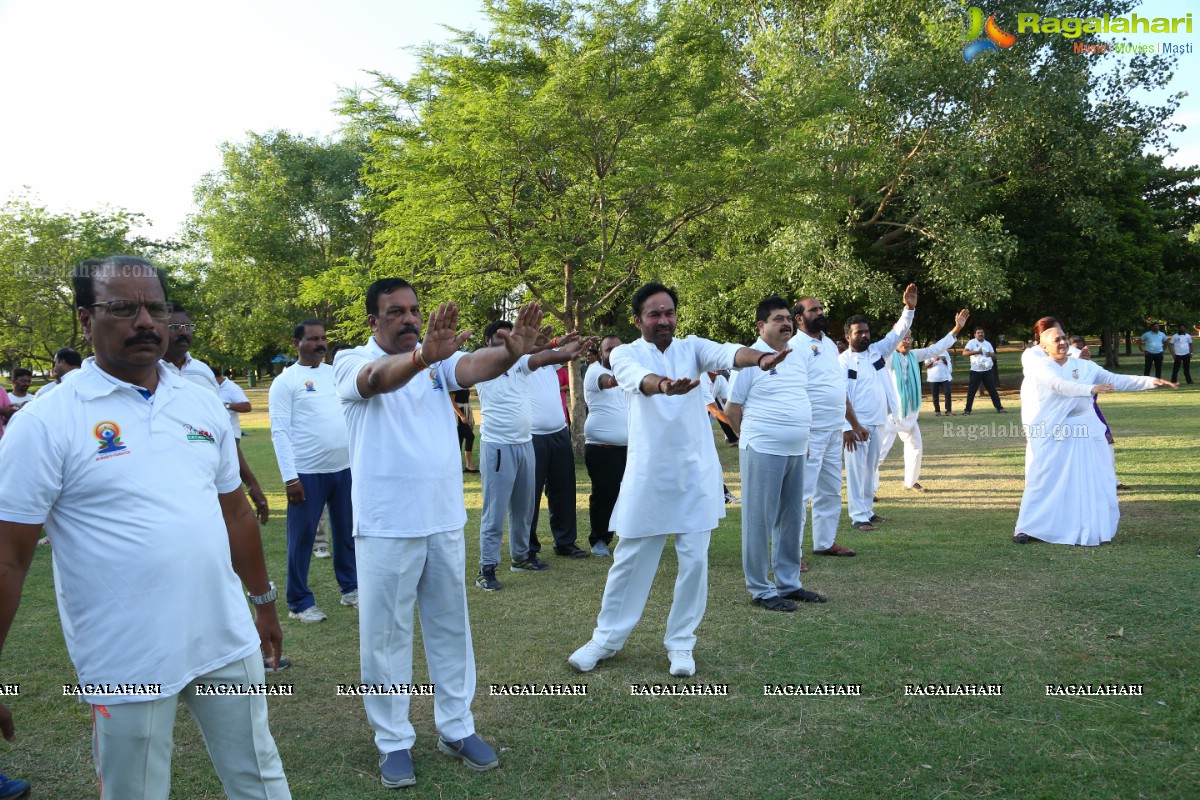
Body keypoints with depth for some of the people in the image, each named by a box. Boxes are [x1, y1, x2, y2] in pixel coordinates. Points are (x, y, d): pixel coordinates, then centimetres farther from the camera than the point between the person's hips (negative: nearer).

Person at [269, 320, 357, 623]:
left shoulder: (338, 373, 10)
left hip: (345, 468, 5)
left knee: (347, 532, 15)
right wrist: (290, 477, -16)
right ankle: (300, 603, 15)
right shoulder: (286, 381, -5)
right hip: (307, 473, -5)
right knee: (302, 538, 4)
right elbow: (280, 432, -9)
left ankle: (350, 589, 30)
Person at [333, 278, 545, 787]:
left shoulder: (438, 360, 5)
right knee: (386, 635, 6)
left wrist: (511, 351, -40)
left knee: (450, 628, 14)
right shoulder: (352, 363, -7)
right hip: (386, 526, -4)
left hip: (444, 520, 4)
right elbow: (378, 379, -32)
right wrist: (422, 355, -53)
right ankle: (394, 741, 21)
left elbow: (472, 367, -17)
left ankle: (456, 728, 27)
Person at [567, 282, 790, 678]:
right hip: (648, 474, -1)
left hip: (695, 471, 2)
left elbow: (726, 353, -17)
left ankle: (680, 641, 20)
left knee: (694, 561, 4)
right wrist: (664, 386, -50)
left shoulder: (692, 347, 5)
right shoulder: (625, 354, -1)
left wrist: (759, 357, -40)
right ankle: (607, 638, 24)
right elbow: (639, 379, -26)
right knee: (629, 559, 8)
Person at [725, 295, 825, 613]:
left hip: (796, 452, 7)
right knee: (760, 521, 1)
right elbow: (732, 409, -5)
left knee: (792, 519, 14)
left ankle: (788, 583, 26)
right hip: (763, 453, -7)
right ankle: (760, 590, 10)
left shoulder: (799, 358, 12)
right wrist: (754, 439, 3)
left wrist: (802, 440, 14)